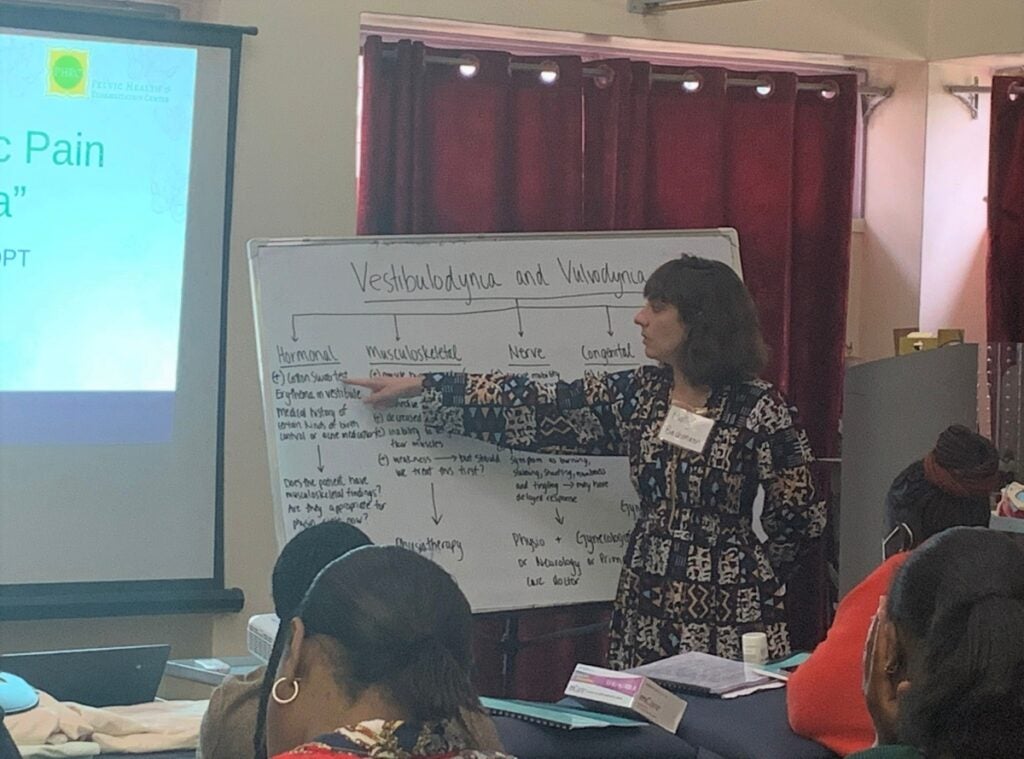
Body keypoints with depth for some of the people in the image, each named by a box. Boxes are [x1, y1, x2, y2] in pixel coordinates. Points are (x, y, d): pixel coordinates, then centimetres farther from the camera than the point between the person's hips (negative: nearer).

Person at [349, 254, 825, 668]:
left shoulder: (757, 409, -11)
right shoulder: (638, 395, 5)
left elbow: (799, 519, -4)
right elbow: (536, 410, 6)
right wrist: (420, 387, 5)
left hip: (728, 613, -5)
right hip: (646, 606, 5)